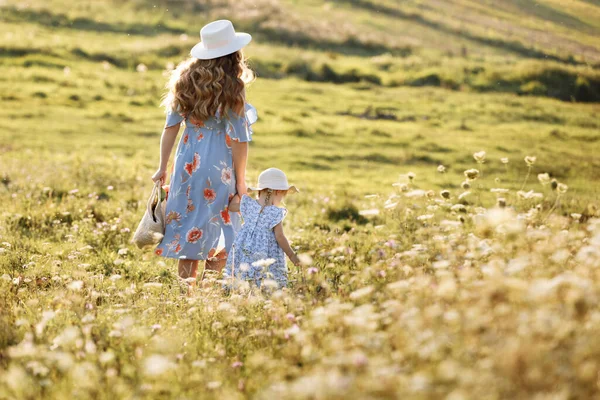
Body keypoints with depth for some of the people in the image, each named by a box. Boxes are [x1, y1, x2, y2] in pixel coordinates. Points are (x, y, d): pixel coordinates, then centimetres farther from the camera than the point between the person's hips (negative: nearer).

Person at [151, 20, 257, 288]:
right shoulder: (233, 87, -10)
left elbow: (170, 127, 5)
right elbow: (238, 139, -10)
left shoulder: (186, 79, 4)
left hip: (188, 163, 5)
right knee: (217, 227, 6)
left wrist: (163, 168, 13)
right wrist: (240, 181, -2)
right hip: (218, 167, -5)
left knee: (188, 225, 12)